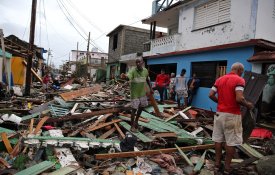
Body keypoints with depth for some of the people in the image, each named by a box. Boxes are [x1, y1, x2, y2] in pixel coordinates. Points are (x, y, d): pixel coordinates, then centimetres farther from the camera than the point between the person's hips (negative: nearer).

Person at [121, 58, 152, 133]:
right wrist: (125, 76, -66)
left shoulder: (145, 70, -4)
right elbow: (128, 76, -43)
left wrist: (150, 88, 16)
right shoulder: (133, 70, -21)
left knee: (142, 107, 18)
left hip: (143, 92, 6)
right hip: (135, 93, -6)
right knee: (134, 109, -4)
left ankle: (136, 120, 40)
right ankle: (132, 126, 9)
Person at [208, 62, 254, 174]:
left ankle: (217, 164, 21)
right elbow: (239, 98, -21)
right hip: (232, 115, -6)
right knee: (231, 142, 5)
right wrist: (247, 105, -3)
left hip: (219, 113, 6)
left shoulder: (219, 79, 9)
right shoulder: (239, 80, -10)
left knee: (218, 139, 12)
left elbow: (211, 95, 4)